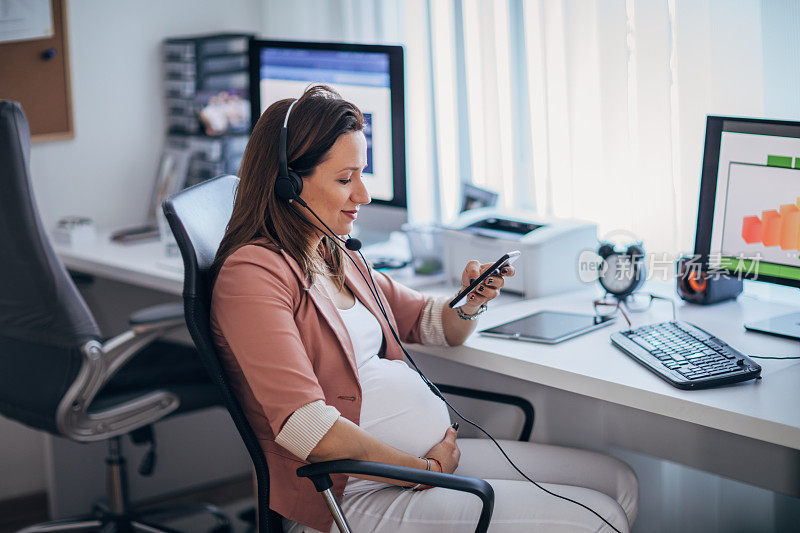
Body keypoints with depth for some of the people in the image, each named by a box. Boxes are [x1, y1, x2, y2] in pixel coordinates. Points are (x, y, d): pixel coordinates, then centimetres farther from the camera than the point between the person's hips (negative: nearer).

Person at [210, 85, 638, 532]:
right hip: (356, 493, -10)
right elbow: (305, 426, -24)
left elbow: (432, 325, 27)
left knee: (618, 482, 6)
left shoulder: (339, 260, 15)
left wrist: (471, 302, 2)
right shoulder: (254, 273, -15)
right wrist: (425, 469, -15)